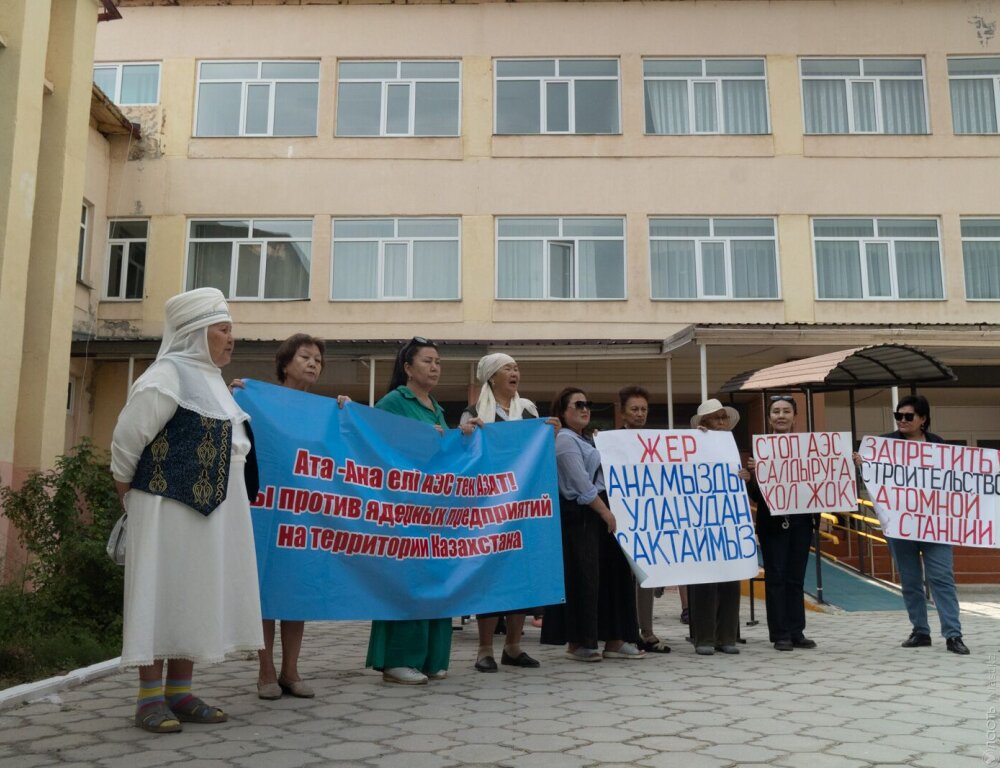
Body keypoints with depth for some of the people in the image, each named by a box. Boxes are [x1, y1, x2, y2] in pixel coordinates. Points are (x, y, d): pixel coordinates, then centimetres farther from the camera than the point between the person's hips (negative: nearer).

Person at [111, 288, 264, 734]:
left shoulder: (211, 380, 16)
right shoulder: (167, 376, -11)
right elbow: (126, 439, -11)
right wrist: (130, 495, -3)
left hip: (210, 511, 9)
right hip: (169, 508, -8)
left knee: (196, 595, 10)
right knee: (162, 593, -2)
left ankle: (179, 692, 19)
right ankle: (150, 697, 7)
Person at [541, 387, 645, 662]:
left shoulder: (586, 441, 21)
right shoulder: (564, 440, -9)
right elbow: (582, 484, -16)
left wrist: (608, 511, 12)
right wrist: (606, 513, -16)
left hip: (598, 514, 10)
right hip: (578, 517, -10)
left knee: (613, 574, 8)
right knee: (582, 579, -6)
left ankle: (614, 640, 14)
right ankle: (577, 642, 5)